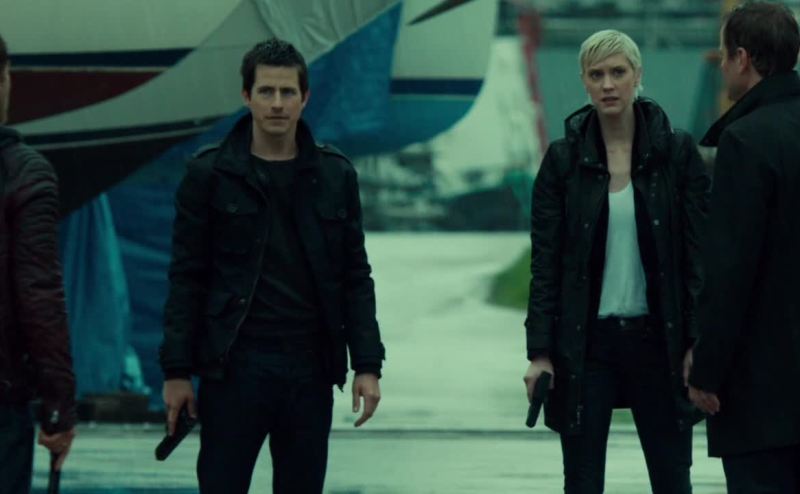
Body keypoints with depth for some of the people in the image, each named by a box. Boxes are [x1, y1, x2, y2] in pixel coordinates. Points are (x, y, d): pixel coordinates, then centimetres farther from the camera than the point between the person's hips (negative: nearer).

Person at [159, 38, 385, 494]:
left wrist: (367, 365, 1)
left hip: (310, 369, 2)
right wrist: (177, 370, -5)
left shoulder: (334, 175, 7)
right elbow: (186, 278, 0)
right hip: (235, 366, -2)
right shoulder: (211, 174, 0)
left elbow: (356, 277, 8)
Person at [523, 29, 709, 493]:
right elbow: (545, 262, 1)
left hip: (656, 337, 0)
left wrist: (698, 344, -8)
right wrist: (540, 351, -5)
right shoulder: (563, 159, 1)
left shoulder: (678, 152, 0)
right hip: (585, 342, 0)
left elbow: (699, 253, -1)